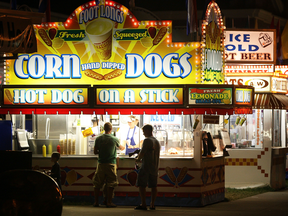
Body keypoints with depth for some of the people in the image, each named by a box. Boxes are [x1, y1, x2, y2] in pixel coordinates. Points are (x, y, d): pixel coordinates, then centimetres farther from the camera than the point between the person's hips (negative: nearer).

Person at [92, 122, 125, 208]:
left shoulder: (98, 139, 0)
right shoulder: (114, 139, -3)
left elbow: (95, 152, 4)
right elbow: (121, 147, 17)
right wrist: (123, 147, 41)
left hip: (101, 164, 2)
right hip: (111, 164, -2)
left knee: (97, 184, 9)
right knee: (111, 184, 2)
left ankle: (96, 202, 10)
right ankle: (109, 202, 1)